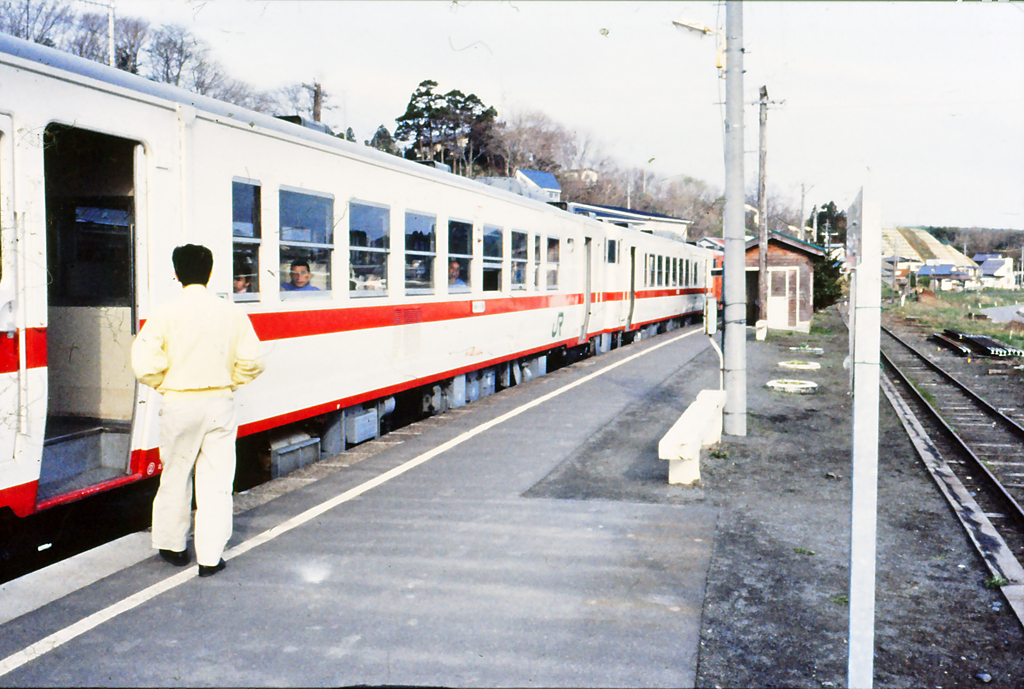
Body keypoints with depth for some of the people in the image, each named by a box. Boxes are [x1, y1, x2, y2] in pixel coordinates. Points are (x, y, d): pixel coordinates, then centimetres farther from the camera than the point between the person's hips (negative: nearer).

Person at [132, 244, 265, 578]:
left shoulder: (164, 313, -8)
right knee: (216, 480, 6)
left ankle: (172, 546, 31)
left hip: (179, 405, -1)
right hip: (220, 404, 1)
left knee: (175, 476, 16)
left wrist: (165, 385, 8)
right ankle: (210, 556, 8)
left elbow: (145, 366, -12)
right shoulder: (231, 312, -2)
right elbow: (252, 362, -3)